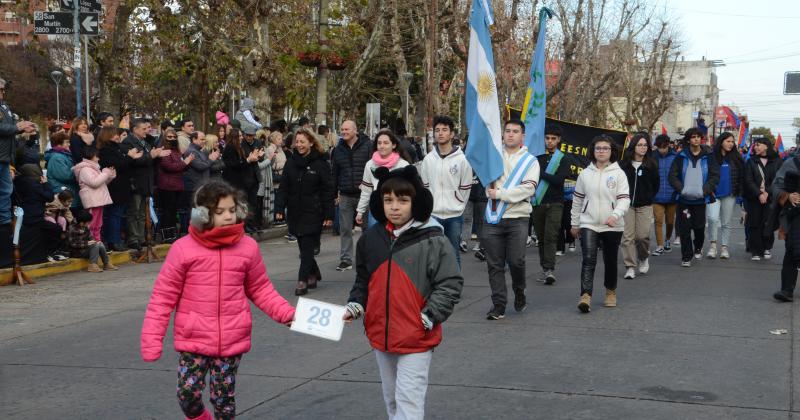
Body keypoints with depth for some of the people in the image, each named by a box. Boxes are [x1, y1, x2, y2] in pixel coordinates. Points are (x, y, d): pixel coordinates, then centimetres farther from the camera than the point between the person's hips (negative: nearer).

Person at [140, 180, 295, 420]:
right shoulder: (183, 249, -8)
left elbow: (260, 289, 10)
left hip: (232, 340, 1)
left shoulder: (248, 247, -2)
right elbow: (163, 296, -4)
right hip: (193, 339, -1)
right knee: (187, 393, -6)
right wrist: (152, 340, -8)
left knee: (224, 398, 7)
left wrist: (287, 314, -2)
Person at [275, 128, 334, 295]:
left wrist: (329, 215, -9)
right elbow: (283, 187, 7)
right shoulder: (291, 162, 7)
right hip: (295, 212, 5)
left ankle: (303, 281, -6)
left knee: (307, 247, -7)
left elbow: (327, 191, -6)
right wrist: (279, 208, -3)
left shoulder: (320, 163, -5)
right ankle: (313, 274, 29)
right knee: (303, 246, 11)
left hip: (313, 213, -5)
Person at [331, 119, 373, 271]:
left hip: (364, 194, -4)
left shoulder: (367, 146, -3)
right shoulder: (338, 149, 10)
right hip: (345, 196, 4)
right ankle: (345, 260, 11)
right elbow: (334, 173, 15)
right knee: (345, 229, 5)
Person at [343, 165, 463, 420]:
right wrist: (355, 305, 1)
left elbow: (451, 284, -10)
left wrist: (429, 317, -16)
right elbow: (363, 281, 16)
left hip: (416, 339, -5)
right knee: (391, 397, 20)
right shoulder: (370, 239, 3)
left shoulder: (433, 240, -11)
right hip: (380, 335, 6)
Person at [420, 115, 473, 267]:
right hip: (433, 214, 2)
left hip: (455, 215, -2)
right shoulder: (428, 159, 5)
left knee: (454, 254, 6)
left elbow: (465, 187, 1)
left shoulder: (461, 159, -3)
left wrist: (458, 206, 1)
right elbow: (425, 187, 9)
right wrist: (429, 206, 3)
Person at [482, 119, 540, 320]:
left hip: (517, 218, -2)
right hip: (493, 218, 2)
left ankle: (519, 293, 22)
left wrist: (500, 194, -14)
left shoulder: (530, 161, 4)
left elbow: (528, 189, -9)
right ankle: (498, 305, 10)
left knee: (516, 261, -6)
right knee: (495, 264, 3)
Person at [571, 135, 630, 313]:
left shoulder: (619, 173, -2)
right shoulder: (585, 174, 6)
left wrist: (615, 215, -26)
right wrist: (575, 223, 16)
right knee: (588, 259, -16)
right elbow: (577, 200, 14)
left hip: (613, 226, 0)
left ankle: (611, 292, 35)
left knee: (610, 261, 13)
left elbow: (624, 199, -8)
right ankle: (586, 296, -24)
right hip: (588, 224, 0)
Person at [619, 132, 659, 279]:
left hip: (644, 206, 0)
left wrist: (649, 198, 7)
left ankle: (643, 258, 27)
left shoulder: (651, 165, 1)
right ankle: (630, 266, 4)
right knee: (627, 236, -3)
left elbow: (656, 184, 10)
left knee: (643, 235, -3)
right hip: (627, 204, 0)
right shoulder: (624, 164, -1)